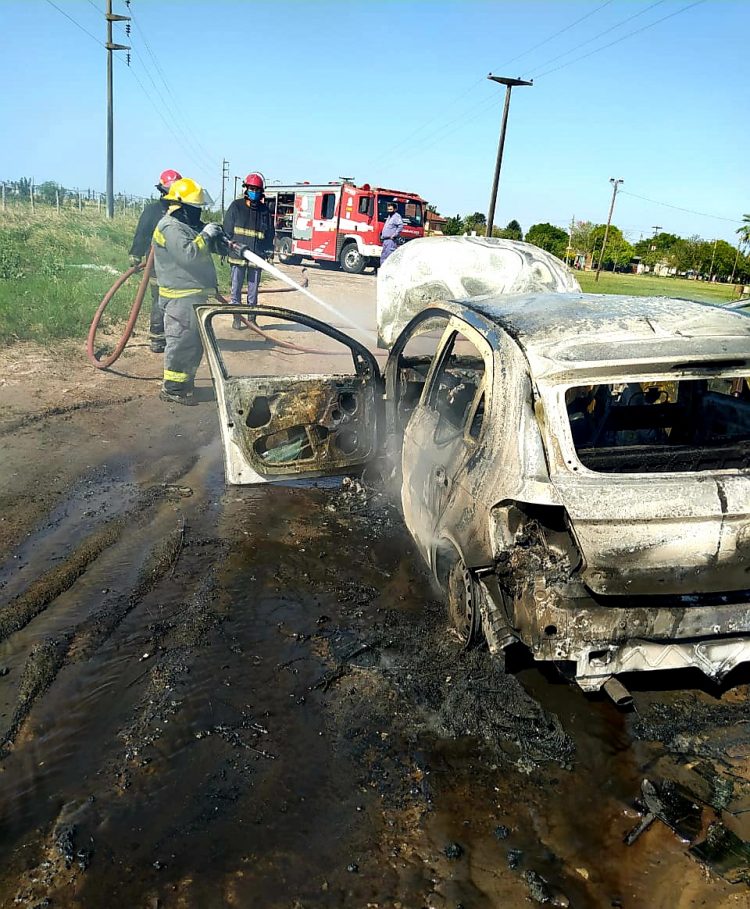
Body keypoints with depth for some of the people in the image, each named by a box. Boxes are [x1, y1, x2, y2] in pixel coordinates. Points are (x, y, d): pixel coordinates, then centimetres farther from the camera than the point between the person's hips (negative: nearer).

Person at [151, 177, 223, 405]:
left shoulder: (186, 225, 18)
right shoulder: (171, 227, -14)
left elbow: (207, 248, 26)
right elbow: (188, 254, -27)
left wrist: (217, 239, 5)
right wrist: (206, 235, -15)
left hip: (193, 294, 10)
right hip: (180, 297, -10)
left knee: (195, 341, 16)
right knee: (182, 341, -6)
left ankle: (185, 383, 26)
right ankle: (172, 389, 2)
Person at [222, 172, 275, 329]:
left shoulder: (264, 210, 8)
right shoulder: (236, 206, 1)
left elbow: (270, 233, 13)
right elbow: (227, 230, 3)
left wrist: (270, 252, 7)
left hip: (257, 256, 2)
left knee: (253, 290, 8)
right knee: (236, 288, 4)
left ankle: (252, 318, 18)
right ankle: (236, 318, 12)